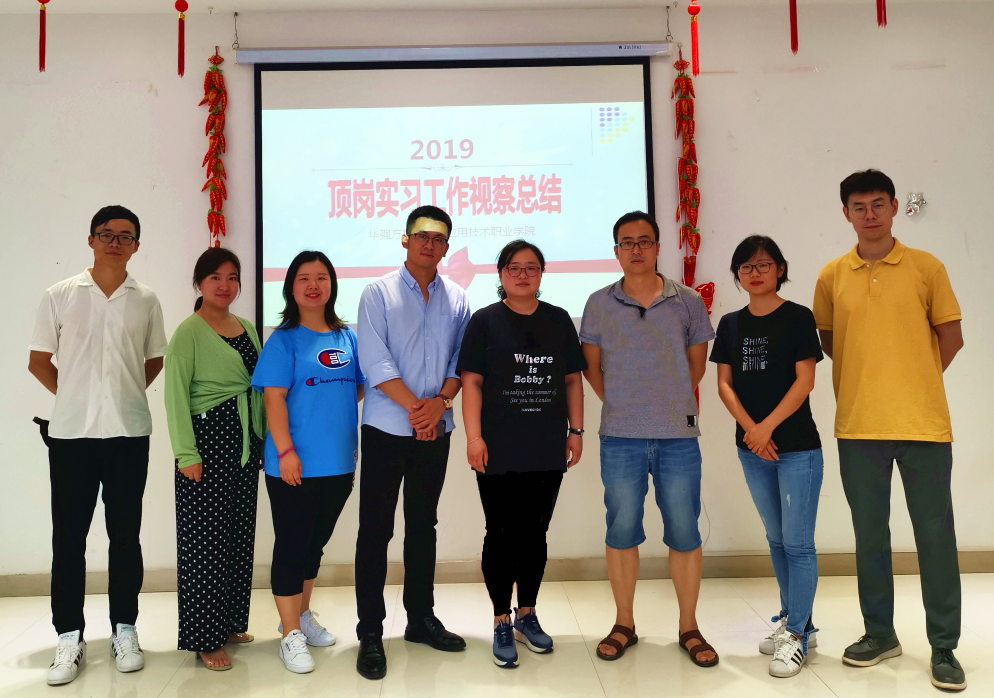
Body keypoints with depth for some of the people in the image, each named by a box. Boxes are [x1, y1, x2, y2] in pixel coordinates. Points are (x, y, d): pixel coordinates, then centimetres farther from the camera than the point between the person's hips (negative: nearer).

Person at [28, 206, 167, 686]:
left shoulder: (146, 301, 4)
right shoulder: (60, 296, 1)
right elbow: (39, 362, 7)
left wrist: (121, 394, 7)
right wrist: (76, 396, 5)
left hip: (130, 433, 1)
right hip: (71, 433, 0)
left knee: (125, 535, 8)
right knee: (68, 537, 5)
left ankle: (124, 630, 20)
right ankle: (69, 638, 16)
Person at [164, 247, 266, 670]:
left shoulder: (247, 329, 12)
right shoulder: (189, 332, -7)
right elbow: (176, 394, -12)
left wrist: (263, 441, 13)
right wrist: (186, 453, -16)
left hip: (245, 442, 7)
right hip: (207, 439, -7)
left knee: (240, 535, 12)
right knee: (205, 538, -1)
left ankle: (231, 622, 26)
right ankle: (204, 638, 10)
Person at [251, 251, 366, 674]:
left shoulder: (347, 338, 8)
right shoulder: (284, 339, -6)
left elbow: (360, 388, 15)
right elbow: (274, 398, -12)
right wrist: (285, 451, -18)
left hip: (339, 462, 6)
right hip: (296, 464, -5)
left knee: (316, 543, 18)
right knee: (292, 545, 3)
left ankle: (302, 615, 36)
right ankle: (291, 635, 15)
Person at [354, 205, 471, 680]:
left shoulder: (456, 300, 6)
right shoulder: (379, 293, -4)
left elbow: (461, 361, 3)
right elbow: (375, 361, -12)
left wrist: (440, 401, -14)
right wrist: (415, 408, -16)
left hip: (435, 430, 4)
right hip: (386, 428, -3)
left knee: (423, 525, 15)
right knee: (375, 529, 1)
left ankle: (421, 618, 28)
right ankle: (370, 633, 11)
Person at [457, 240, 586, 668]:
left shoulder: (559, 320, 10)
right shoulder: (485, 321, 0)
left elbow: (573, 379, 12)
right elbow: (471, 381, -4)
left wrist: (575, 430, 6)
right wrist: (474, 436, -11)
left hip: (548, 451, 3)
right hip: (499, 452, -3)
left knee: (535, 534, 12)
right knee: (501, 535, 4)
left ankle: (526, 615, 28)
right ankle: (502, 624, 18)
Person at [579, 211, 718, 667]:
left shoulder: (687, 302, 3)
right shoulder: (599, 304, 4)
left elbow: (697, 364, 13)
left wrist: (673, 404, 11)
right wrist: (620, 406, 6)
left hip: (678, 436, 0)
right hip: (620, 439, 0)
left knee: (684, 533, 5)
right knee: (622, 531, 6)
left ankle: (689, 627, 21)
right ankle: (624, 624, 22)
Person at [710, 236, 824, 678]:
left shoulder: (798, 318, -5)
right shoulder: (731, 325, 7)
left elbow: (805, 381, -10)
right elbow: (724, 383, 4)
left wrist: (767, 426, -16)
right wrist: (749, 428, -11)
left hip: (797, 447, -5)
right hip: (752, 449, 5)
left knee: (797, 542, -2)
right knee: (776, 539, 15)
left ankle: (797, 635, 8)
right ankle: (791, 618, 29)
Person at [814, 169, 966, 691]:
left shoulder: (926, 268, 1)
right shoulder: (832, 276, 5)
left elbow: (951, 336, 7)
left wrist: (914, 383, 3)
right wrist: (865, 379, 6)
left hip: (923, 423, -1)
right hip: (858, 426, 2)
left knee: (935, 533, 4)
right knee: (870, 533, 11)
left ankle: (943, 646, 17)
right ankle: (879, 632, 27)